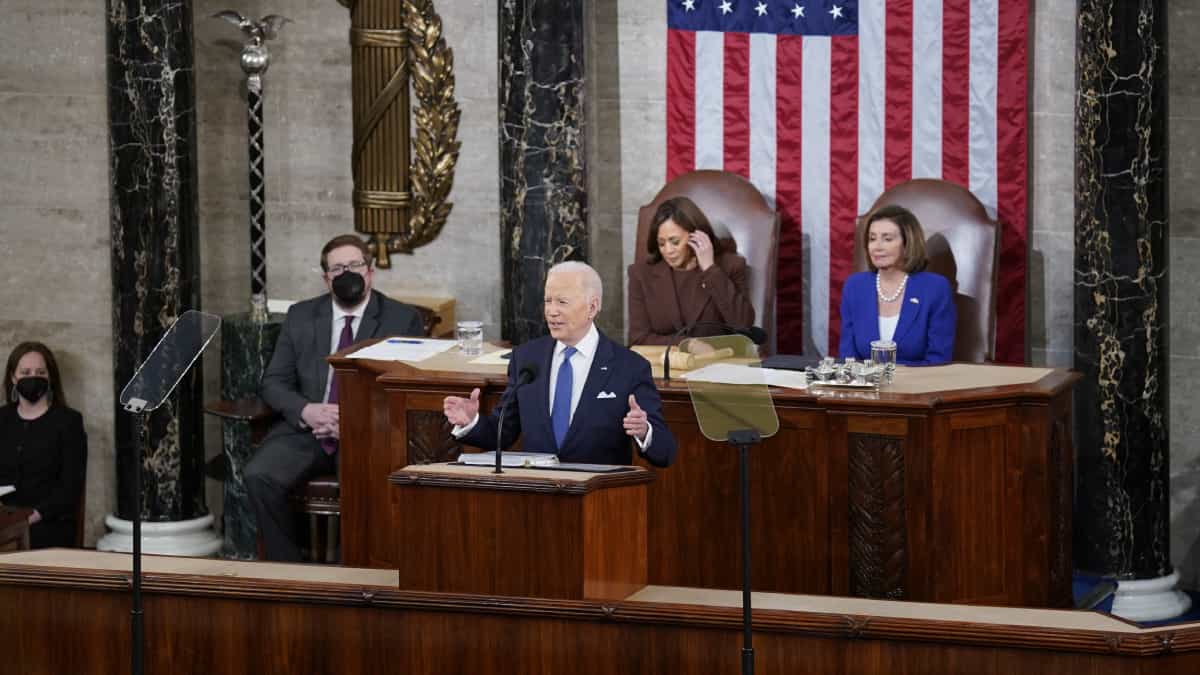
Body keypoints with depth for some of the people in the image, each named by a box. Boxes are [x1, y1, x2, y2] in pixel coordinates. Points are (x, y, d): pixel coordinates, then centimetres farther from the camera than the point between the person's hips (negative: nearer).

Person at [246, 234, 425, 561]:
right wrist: (306, 410, -10)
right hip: (305, 429, 3)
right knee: (259, 476, -25)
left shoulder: (403, 320, 6)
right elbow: (273, 382, 12)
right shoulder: (300, 316, 14)